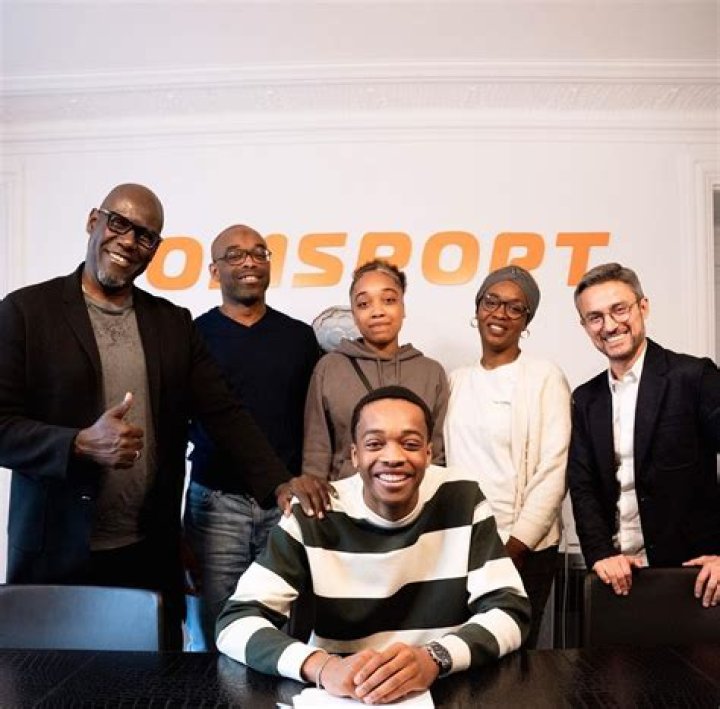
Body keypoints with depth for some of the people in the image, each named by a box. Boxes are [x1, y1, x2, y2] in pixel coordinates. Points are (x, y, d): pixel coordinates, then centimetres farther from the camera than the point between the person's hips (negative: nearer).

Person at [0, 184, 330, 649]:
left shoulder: (174, 323, 8)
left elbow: (224, 412, 1)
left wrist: (279, 483, -12)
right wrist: (82, 445, -25)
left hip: (151, 553, 3)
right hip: (57, 553, -3)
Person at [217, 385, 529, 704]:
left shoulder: (462, 500, -8)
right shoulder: (314, 513, -11)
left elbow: (511, 610, -10)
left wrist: (435, 658, -29)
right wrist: (321, 666, -32)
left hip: (444, 691, 0)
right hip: (340, 695, 0)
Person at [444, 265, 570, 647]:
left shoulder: (545, 377, -4)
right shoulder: (455, 381, 9)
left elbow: (553, 473, -9)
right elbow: (444, 462, 8)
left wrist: (515, 547, -13)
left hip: (525, 548, -3)